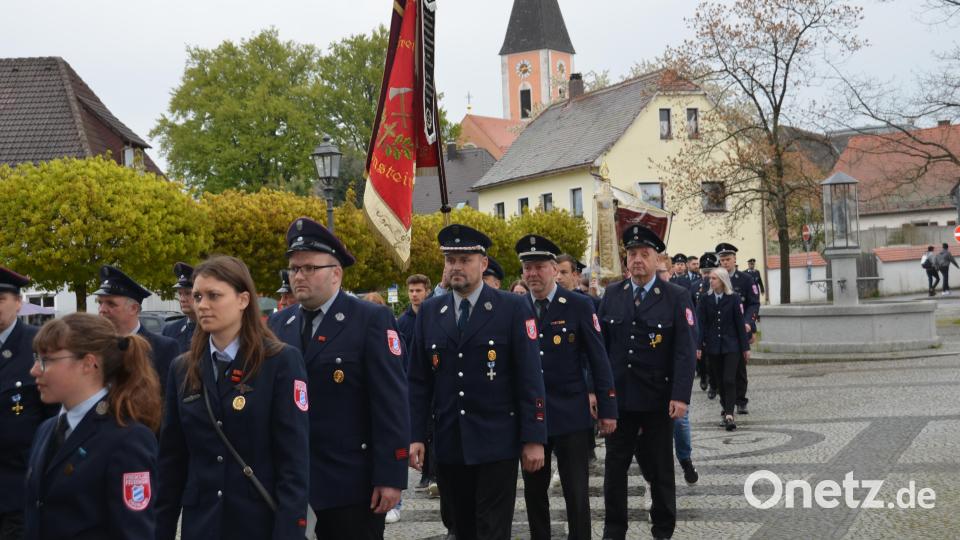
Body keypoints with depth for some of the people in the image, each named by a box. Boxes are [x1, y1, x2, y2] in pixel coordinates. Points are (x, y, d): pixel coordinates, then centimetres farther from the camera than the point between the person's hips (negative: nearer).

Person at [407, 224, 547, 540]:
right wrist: (415, 435, 1)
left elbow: (530, 379, -7)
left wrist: (534, 438, -10)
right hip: (449, 444, 4)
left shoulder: (513, 308, -4)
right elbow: (419, 381, 8)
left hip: (496, 442, -4)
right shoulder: (429, 312, 8)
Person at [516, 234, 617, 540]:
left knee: (576, 492, 2)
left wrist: (607, 408, -5)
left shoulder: (579, 306, -3)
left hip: (571, 414, -3)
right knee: (534, 490, 12)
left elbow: (598, 360, -3)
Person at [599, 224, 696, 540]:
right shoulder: (612, 294, 5)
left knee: (660, 467, 9)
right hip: (618, 396, 3)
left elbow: (685, 351, -10)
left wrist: (680, 396, -17)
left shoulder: (677, 297, -5)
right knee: (615, 466, 8)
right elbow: (600, 344, 6)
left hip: (658, 399, -2)